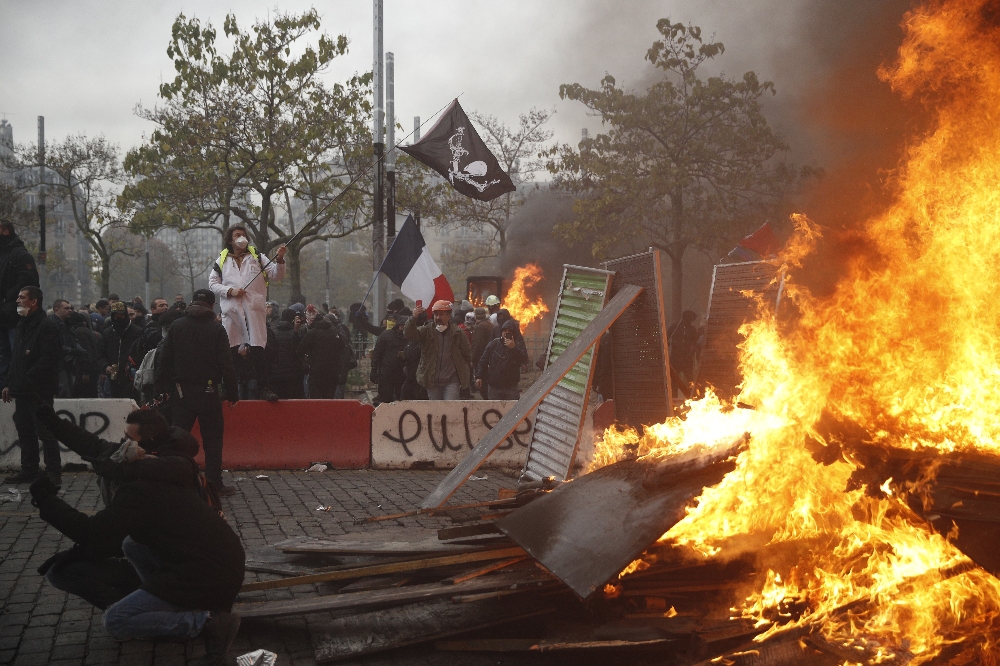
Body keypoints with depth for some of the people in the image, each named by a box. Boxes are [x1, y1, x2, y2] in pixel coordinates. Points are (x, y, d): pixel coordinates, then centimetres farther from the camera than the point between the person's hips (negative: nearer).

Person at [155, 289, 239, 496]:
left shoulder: (176, 326, 4)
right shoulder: (216, 329, -5)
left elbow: (164, 360, 4)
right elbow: (226, 364, -8)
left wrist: (160, 389, 9)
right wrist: (232, 393, -3)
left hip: (181, 391, 3)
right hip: (207, 392, -3)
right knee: (212, 438, 4)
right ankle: (214, 483, 5)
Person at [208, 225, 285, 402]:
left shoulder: (257, 257, 14)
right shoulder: (222, 260, 14)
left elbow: (276, 275, 5)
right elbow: (212, 283, 9)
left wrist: (279, 260, -14)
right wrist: (229, 290, -7)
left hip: (254, 309, -1)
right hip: (231, 310, 1)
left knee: (257, 350, -7)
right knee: (230, 351, 4)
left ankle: (263, 387, -2)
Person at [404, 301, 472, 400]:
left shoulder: (457, 333, 2)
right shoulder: (427, 331, 3)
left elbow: (467, 354, 11)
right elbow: (409, 334, -13)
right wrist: (414, 318, -28)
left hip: (452, 381, -2)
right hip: (432, 380, 2)